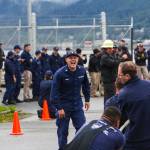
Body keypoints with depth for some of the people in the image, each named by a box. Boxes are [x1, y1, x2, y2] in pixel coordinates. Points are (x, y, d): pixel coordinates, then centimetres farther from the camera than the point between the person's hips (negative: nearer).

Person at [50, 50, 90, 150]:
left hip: (77, 104, 4)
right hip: (64, 105, -3)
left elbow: (86, 86, 13)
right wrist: (59, 108, -17)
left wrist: (87, 99, 13)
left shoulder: (82, 71, -4)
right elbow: (54, 92, -16)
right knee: (63, 131, 4)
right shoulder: (60, 73, -17)